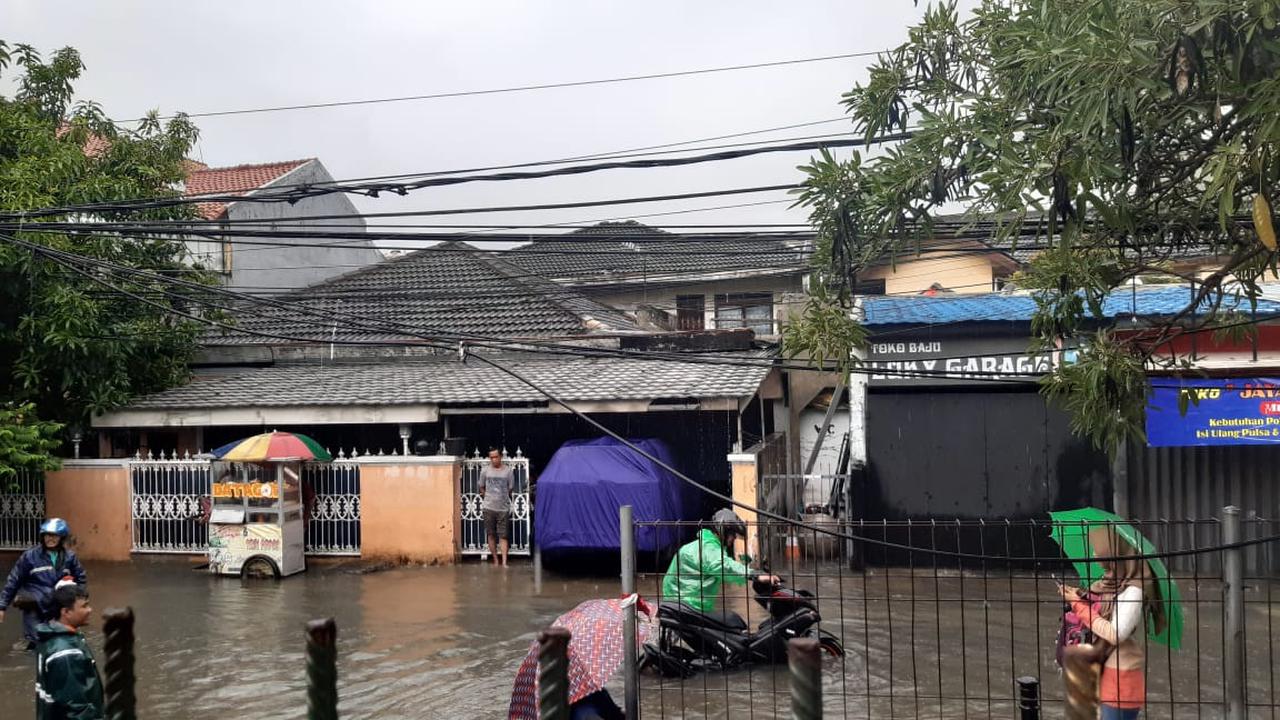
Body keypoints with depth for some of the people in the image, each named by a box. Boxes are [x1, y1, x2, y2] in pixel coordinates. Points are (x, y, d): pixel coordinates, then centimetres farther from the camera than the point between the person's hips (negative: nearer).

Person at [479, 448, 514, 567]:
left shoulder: (508, 471, -2)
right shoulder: (485, 470, 1)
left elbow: (510, 490, 7)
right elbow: (481, 488, 13)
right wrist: (487, 499, 10)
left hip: (504, 508, -2)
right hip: (488, 508, 2)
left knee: (503, 536, -3)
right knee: (491, 535, 7)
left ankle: (504, 562, -6)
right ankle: (495, 560, 16)